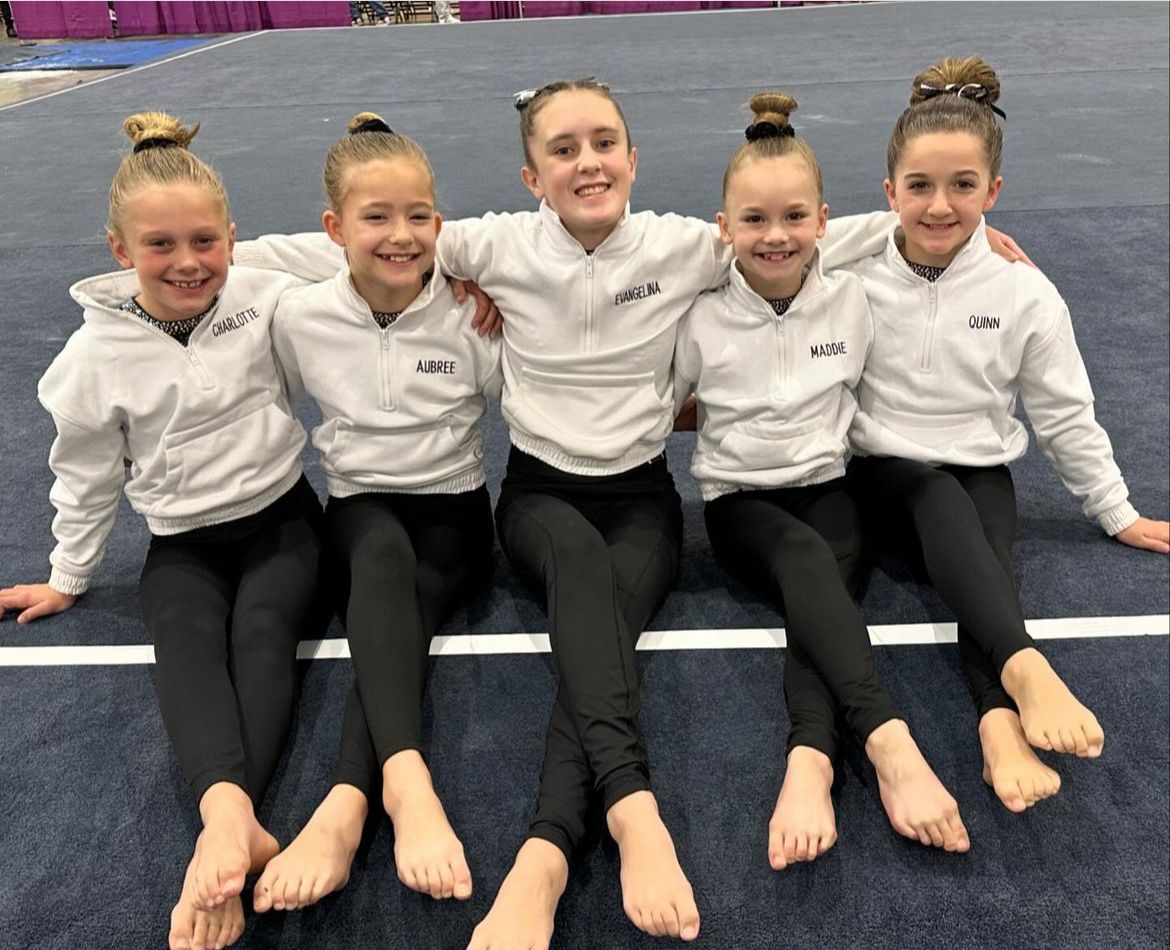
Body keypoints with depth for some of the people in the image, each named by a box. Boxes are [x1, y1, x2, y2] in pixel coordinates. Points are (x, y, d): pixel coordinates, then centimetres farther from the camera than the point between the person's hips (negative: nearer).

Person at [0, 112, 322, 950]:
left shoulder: (270, 300, -8)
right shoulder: (100, 350, -5)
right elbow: (88, 473, 7)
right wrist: (69, 578, 16)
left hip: (280, 519, 0)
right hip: (183, 543, 1)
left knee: (262, 632, -28)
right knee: (187, 645, -29)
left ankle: (224, 837, -44)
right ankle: (228, 816, -50)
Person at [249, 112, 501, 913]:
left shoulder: (469, 314, -7)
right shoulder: (301, 316, -3)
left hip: (453, 511, 1)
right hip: (359, 507, 0)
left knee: (398, 609, -32)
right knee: (385, 558, -37)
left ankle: (343, 810, -40)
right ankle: (405, 778, -50)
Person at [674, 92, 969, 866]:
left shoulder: (851, 300, 0)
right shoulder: (704, 317, -5)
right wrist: (727, 416, -1)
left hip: (824, 487, 2)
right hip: (738, 499, -2)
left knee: (822, 584, -32)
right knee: (808, 561, -35)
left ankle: (811, 764, -46)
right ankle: (890, 743, -48)